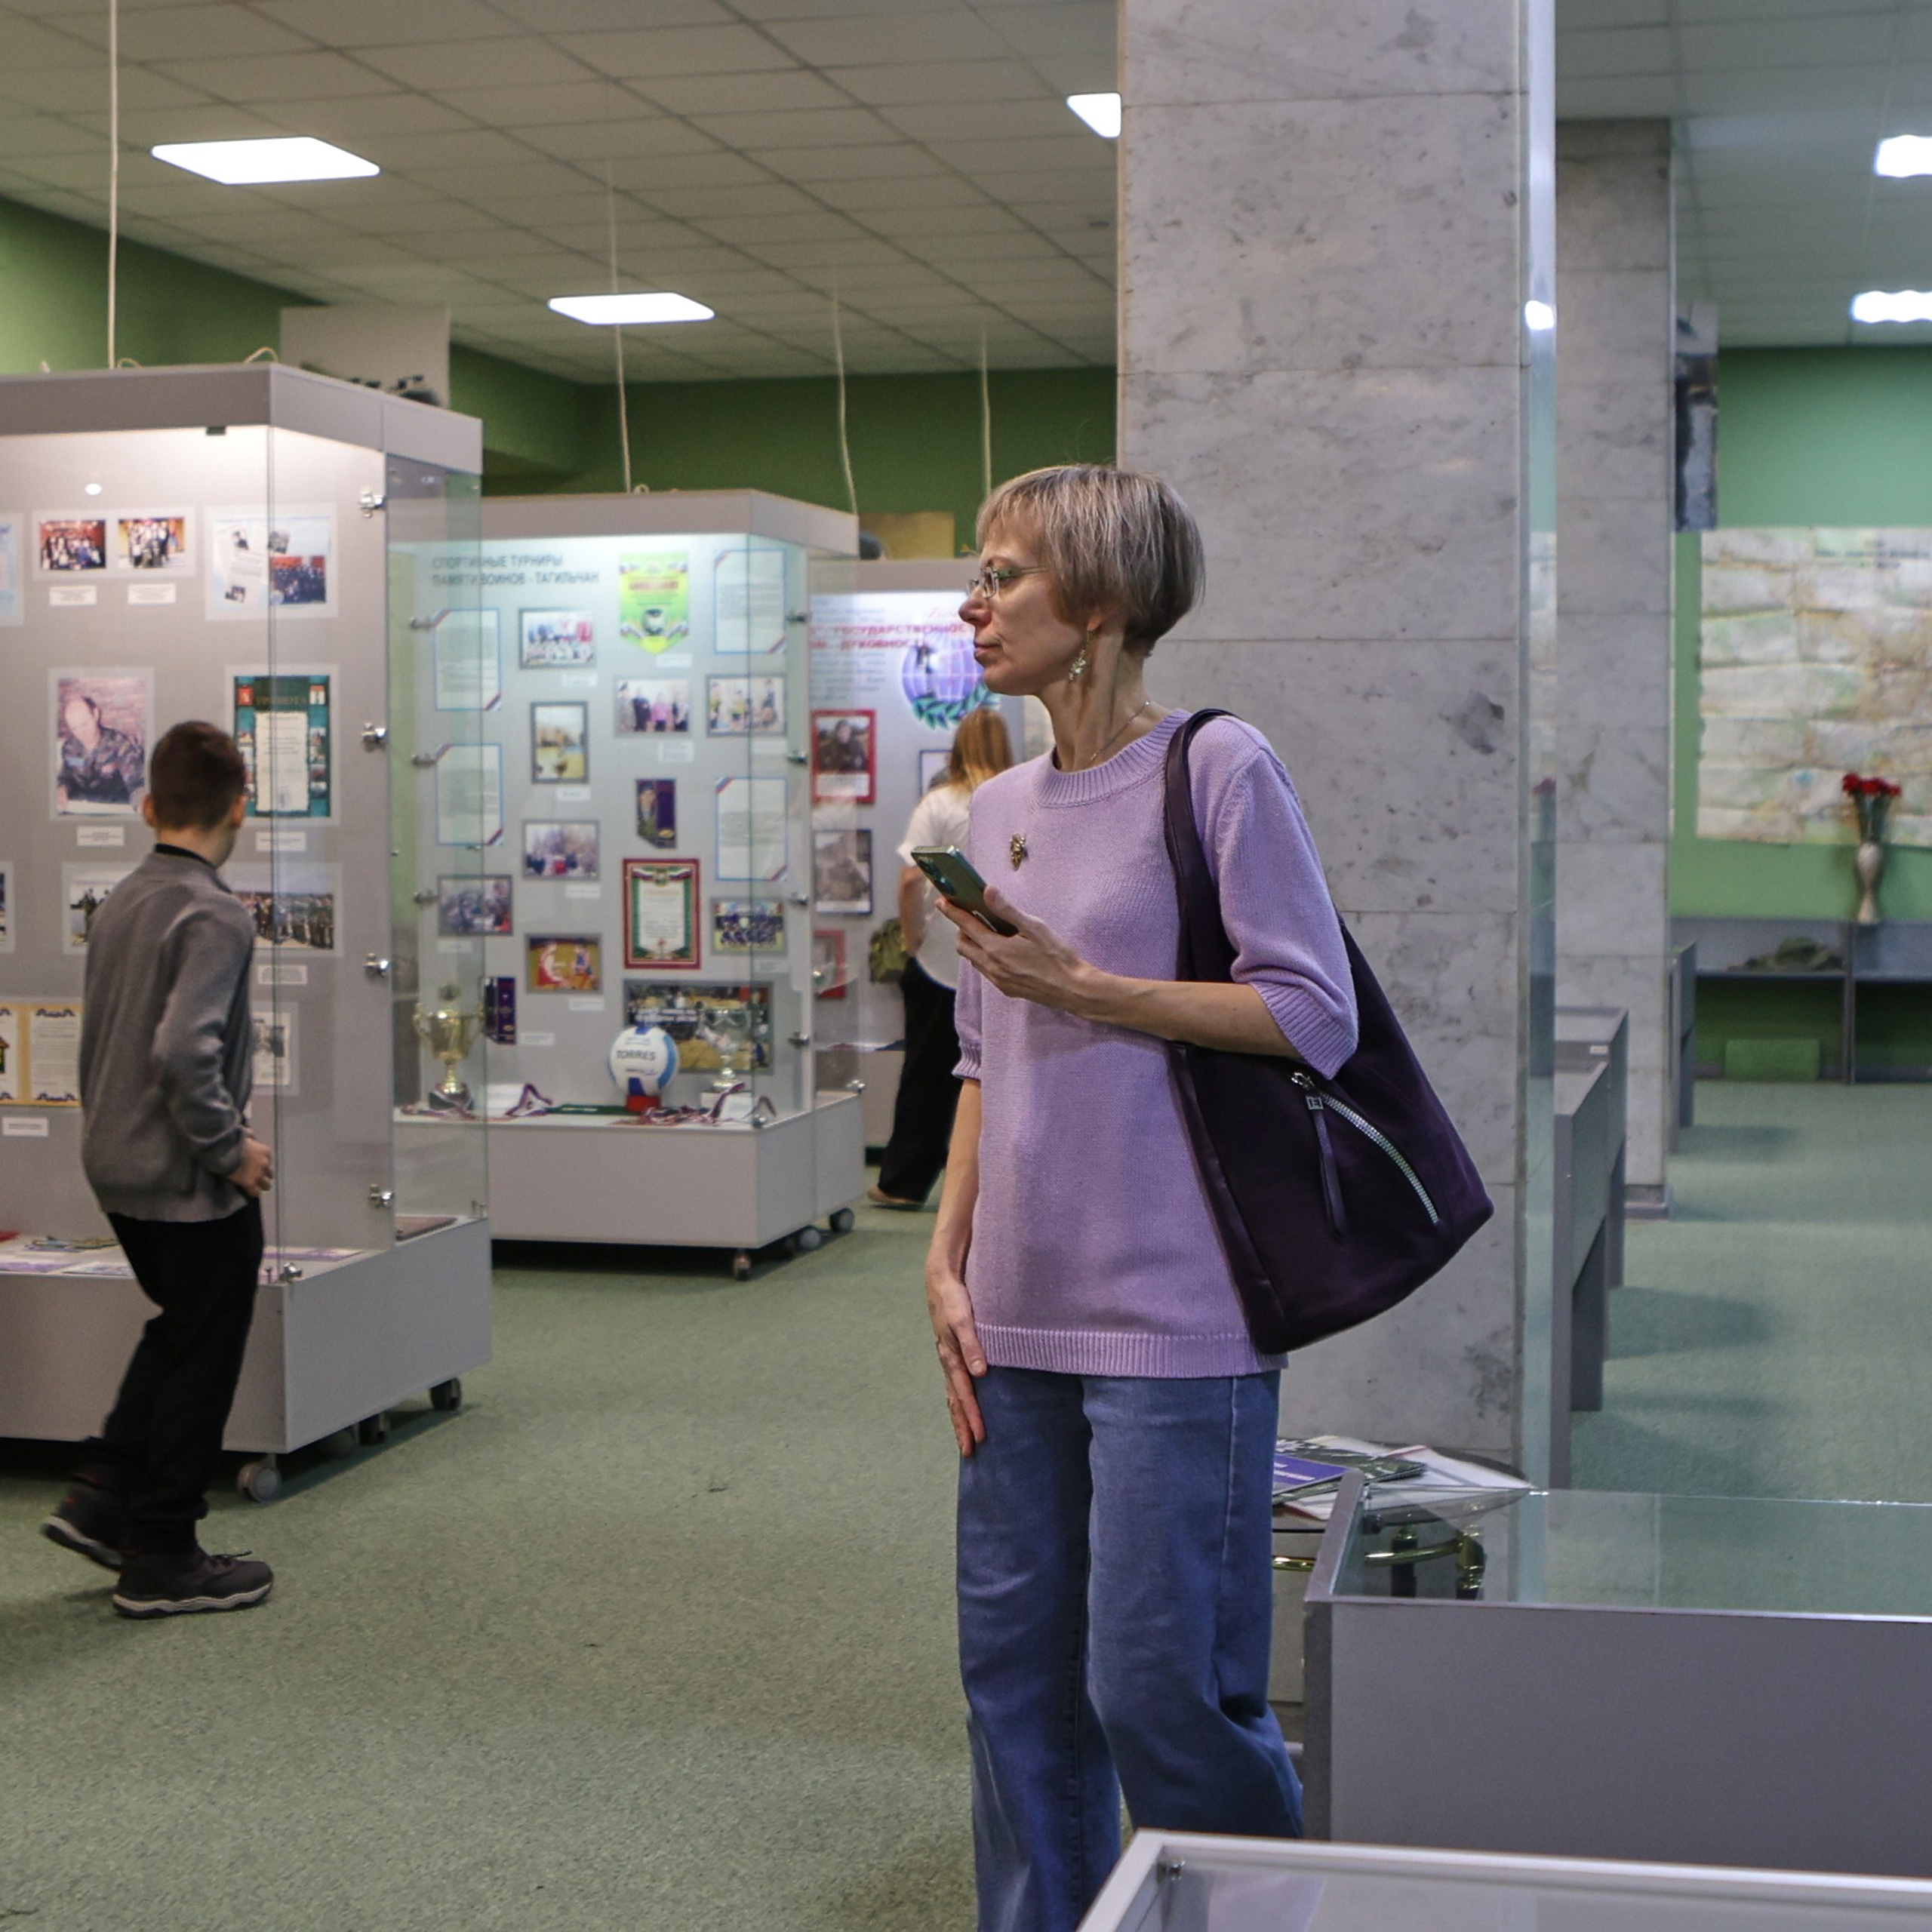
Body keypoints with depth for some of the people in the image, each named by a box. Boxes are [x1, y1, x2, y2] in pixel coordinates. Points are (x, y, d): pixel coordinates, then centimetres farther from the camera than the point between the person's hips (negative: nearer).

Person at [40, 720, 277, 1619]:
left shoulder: (122, 902, 7)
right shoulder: (214, 915, -20)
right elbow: (185, 1052, -30)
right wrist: (230, 1149, -18)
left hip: (118, 1167, 8)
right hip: (190, 1181, -8)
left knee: (179, 1329, 25)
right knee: (201, 1358, 5)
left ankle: (102, 1498, 21)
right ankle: (162, 1561, 13)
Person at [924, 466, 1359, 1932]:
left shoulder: (1218, 772, -8)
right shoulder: (999, 812, 13)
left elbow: (1317, 1016, -12)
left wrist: (1081, 989, -15)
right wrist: (947, 1260, 10)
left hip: (1172, 1321, -7)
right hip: (1021, 1318, 7)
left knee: (1162, 1687, -3)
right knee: (1015, 1668, 12)